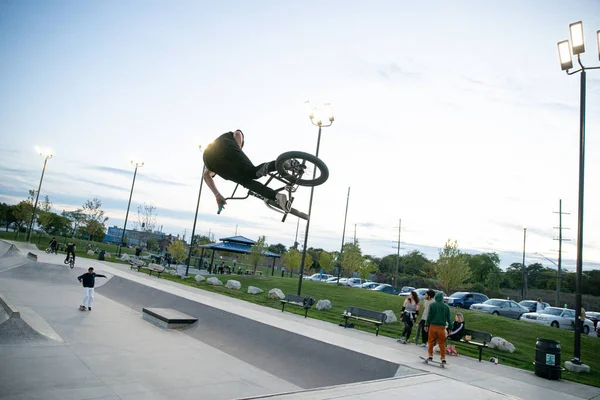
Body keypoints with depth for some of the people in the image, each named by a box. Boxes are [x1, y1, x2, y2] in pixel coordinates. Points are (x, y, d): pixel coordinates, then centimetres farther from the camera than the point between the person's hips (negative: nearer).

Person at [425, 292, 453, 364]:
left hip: (433, 326, -1)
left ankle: (430, 355, 10)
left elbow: (429, 316, -4)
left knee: (431, 341, 10)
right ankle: (443, 358, 7)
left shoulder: (432, 305, -3)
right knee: (442, 343, 8)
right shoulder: (446, 306, 2)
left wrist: (426, 325, 2)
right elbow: (449, 318, 6)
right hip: (442, 327, 1)